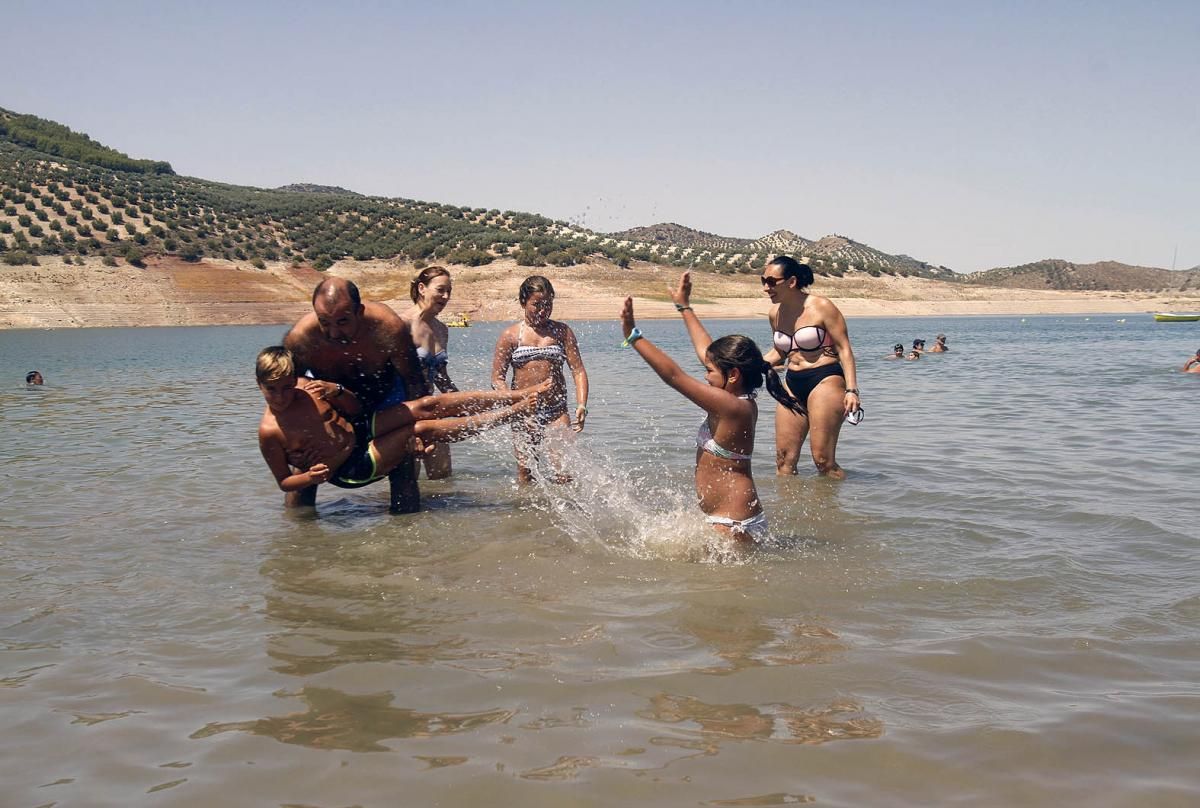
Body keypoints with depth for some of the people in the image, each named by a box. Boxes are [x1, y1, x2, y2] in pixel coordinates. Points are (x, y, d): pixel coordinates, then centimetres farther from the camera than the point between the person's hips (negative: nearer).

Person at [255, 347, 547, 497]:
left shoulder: (308, 391, -6)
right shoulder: (270, 431, -19)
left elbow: (355, 408, 6)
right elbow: (284, 482, -9)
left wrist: (336, 391, -12)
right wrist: (310, 478, -26)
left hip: (360, 430, 6)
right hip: (352, 471, -5)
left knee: (426, 405, -11)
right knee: (423, 429, -17)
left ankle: (518, 395, -9)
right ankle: (512, 413, -9)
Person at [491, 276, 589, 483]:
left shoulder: (562, 331, 7)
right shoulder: (510, 335, 2)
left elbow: (578, 370, 3)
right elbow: (498, 378, -1)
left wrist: (581, 405, -12)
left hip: (556, 411, 1)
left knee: (565, 472, -10)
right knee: (525, 475, 4)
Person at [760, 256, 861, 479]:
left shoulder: (822, 307, -9)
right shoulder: (776, 313, 9)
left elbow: (844, 349, -9)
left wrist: (851, 390, -18)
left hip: (825, 381, -6)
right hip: (792, 385, 7)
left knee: (823, 460, -8)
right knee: (784, 459, 2)